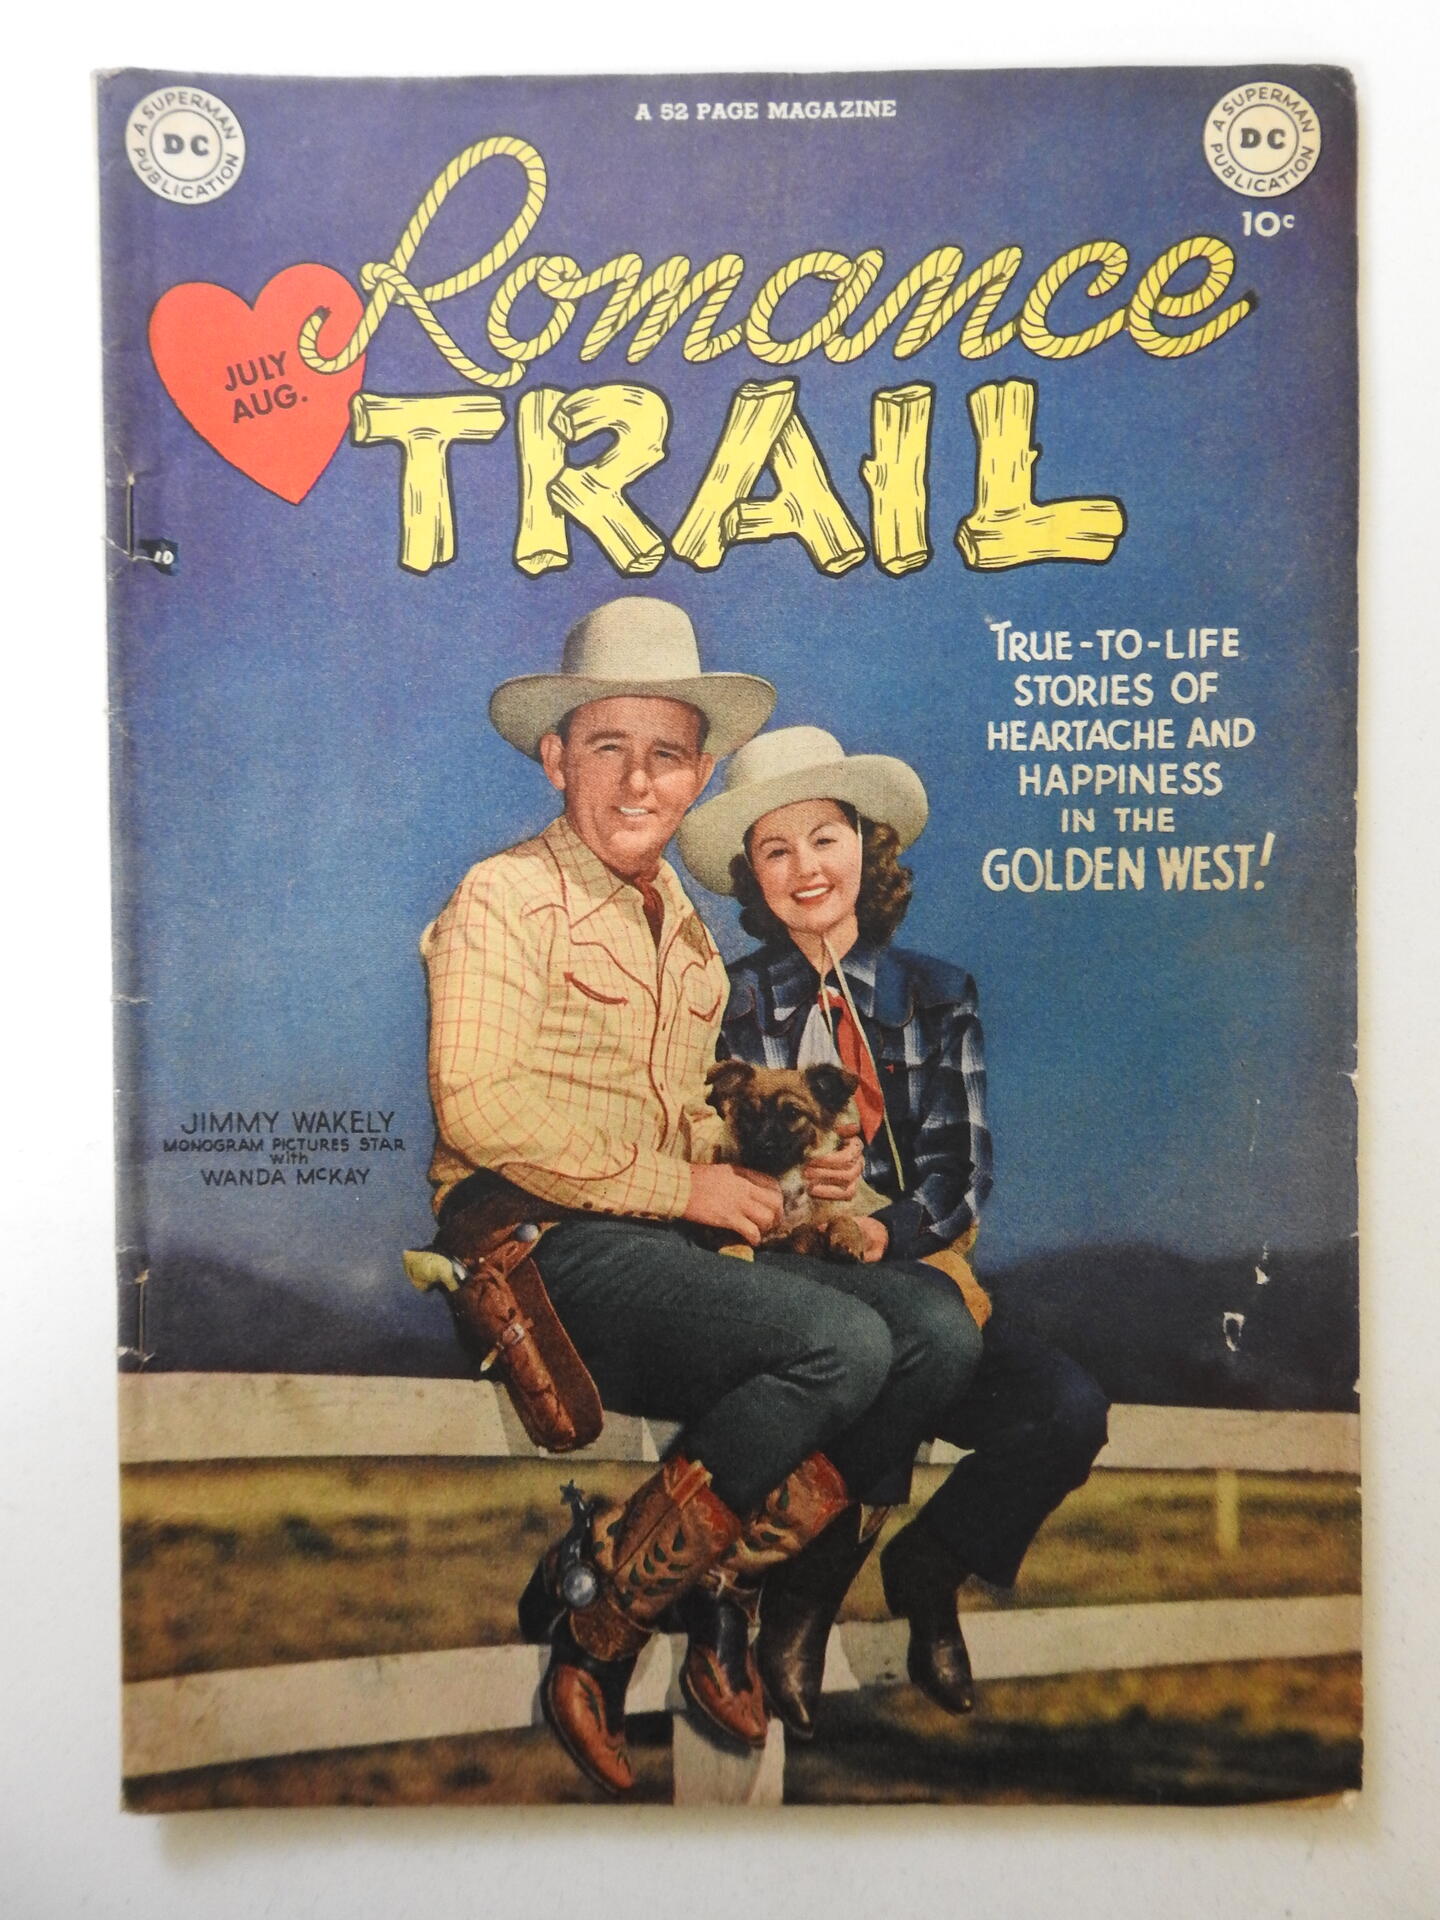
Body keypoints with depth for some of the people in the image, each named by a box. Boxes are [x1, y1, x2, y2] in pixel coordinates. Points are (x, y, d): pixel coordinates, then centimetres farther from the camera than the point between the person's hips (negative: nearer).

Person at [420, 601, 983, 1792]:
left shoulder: (688, 926, 22)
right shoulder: (506, 898, -1)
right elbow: (479, 1109, -14)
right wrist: (682, 1184, -14)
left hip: (680, 1245, 7)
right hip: (547, 1249, -7)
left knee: (938, 1328, -13)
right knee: (841, 1344, -26)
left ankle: (713, 1589, -5)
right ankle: (603, 1613, -9)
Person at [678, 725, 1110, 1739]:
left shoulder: (936, 994, 11)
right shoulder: (736, 1002, 7)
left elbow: (966, 1171, 4)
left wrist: (887, 1231, -15)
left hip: (916, 1269, 3)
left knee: (1071, 1410, -21)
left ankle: (928, 1569, 10)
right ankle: (802, 1599, -5)